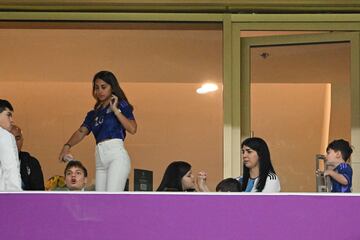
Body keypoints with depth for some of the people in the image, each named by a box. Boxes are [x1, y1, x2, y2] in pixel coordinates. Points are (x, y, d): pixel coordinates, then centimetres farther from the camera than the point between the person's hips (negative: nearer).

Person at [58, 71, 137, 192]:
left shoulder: (121, 105, 7)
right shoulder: (94, 113, 22)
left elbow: (132, 129, -8)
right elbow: (81, 132, 10)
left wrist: (115, 110, -8)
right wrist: (67, 146, -7)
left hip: (117, 155, -6)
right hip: (100, 160, 6)